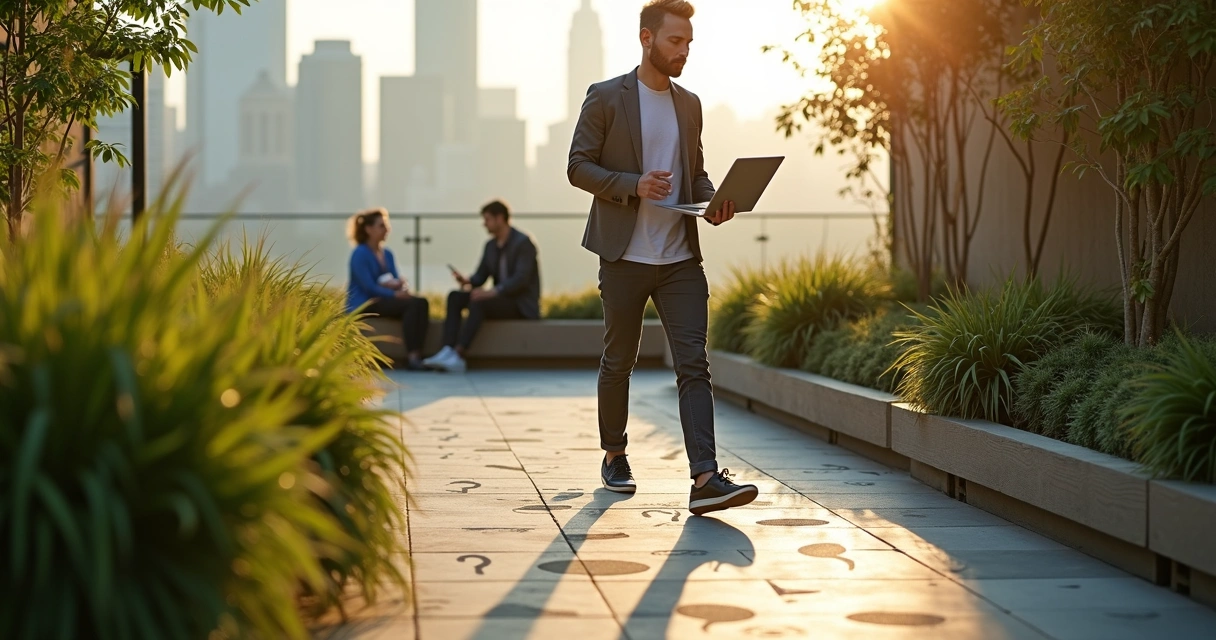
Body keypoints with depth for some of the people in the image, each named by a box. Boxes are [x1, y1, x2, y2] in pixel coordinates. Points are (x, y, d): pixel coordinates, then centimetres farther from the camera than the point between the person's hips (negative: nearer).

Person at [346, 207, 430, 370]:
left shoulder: (387, 254, 16)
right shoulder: (360, 254, -8)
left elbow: (396, 282, 12)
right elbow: (369, 287, -17)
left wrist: (399, 284, -12)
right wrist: (395, 294, -25)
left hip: (384, 300, 7)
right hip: (364, 304, -7)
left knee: (421, 302, -22)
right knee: (411, 304, -29)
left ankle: (417, 355, -33)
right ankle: (410, 357, -32)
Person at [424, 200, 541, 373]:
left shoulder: (523, 242, -13)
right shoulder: (491, 245, 12)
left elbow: (521, 279, -24)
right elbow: (480, 276, 11)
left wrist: (493, 292, -35)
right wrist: (467, 281, -13)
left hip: (522, 305, -8)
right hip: (500, 299, 8)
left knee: (478, 302, -33)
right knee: (455, 297, -12)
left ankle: (458, 356, -39)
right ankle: (448, 351, -30)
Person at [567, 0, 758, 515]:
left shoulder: (689, 105, 14)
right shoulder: (606, 97, -2)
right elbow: (578, 166, -5)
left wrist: (712, 201, 0)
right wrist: (634, 185, -20)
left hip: (681, 257, 4)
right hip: (625, 256, -3)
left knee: (694, 364, -9)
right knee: (618, 361, 10)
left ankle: (705, 479, -16)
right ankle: (614, 456, 30)